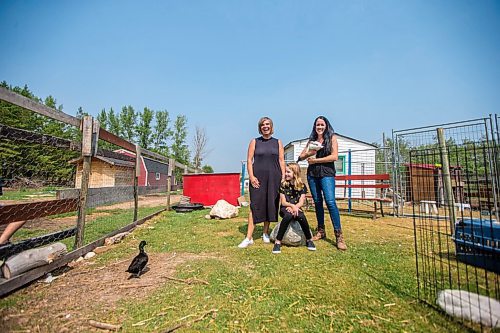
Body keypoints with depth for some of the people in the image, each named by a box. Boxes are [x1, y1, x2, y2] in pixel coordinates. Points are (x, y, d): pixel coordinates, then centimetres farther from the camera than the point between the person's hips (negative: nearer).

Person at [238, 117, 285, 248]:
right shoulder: (254, 142, 9)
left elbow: (281, 161, 8)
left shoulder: (278, 142, 12)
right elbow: (249, 160, 2)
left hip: (274, 178, 2)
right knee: (255, 205, -5)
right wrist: (251, 176, -9)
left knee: (270, 205, 6)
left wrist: (283, 177, -1)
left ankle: (266, 233, 22)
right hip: (258, 178, -1)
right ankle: (249, 237, -2)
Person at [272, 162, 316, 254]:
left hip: (296, 208, 1)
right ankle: (278, 241, -28)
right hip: (285, 209, -1)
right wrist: (292, 205, -22)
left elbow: (301, 202, -4)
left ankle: (309, 240, -8)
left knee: (301, 216, -32)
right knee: (288, 215, -35)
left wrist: (294, 207, -23)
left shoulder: (302, 186, 2)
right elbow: (283, 202, -4)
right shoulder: (283, 185, 1)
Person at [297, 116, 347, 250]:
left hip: (326, 174, -4)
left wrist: (315, 160, -7)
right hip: (312, 174, 4)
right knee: (317, 202, 8)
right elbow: (301, 157, 14)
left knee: (330, 202, -15)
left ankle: (339, 235, -9)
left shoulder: (332, 138, 4)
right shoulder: (311, 140, 15)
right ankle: (321, 231, 19)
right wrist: (309, 153, -8)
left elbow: (334, 156, -8)